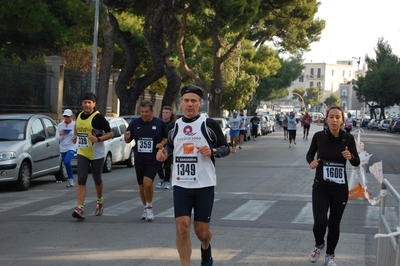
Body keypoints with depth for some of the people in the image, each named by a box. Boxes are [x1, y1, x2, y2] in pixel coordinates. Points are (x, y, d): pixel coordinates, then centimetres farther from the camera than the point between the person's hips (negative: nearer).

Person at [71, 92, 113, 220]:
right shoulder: (79, 116, 5)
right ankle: (80, 208, -15)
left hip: (97, 154, -4)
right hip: (82, 153, 4)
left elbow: (110, 133, -13)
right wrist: (75, 136, 8)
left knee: (97, 179, 12)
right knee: (81, 180, -9)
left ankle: (99, 202, 39)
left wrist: (98, 139, -27)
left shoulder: (98, 117, -14)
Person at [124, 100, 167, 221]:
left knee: (147, 183, -21)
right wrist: (127, 137, -12)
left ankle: (149, 207, 1)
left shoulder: (160, 123, -1)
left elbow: (166, 137, 11)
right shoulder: (135, 123, 4)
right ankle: (145, 208, 31)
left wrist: (162, 143, -10)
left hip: (153, 160, -3)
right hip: (139, 160, 3)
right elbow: (128, 140, 11)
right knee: (142, 187, 11)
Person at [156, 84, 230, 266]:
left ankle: (206, 250, 42)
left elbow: (226, 148, 2)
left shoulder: (210, 124, -4)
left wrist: (212, 151, -19)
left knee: (201, 231, 6)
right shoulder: (173, 127, 6)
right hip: (180, 185, 2)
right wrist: (164, 154, -1)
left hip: (204, 185, -2)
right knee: (182, 228, -11)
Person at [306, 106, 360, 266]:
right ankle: (319, 244, 21)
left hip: (340, 189, 1)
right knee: (320, 222, -13)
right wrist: (311, 161, -15)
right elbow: (310, 154, 8)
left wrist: (351, 157, -22)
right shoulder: (319, 137, -10)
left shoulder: (348, 138, -9)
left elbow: (357, 163, 0)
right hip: (320, 187, -1)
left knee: (334, 224, 9)